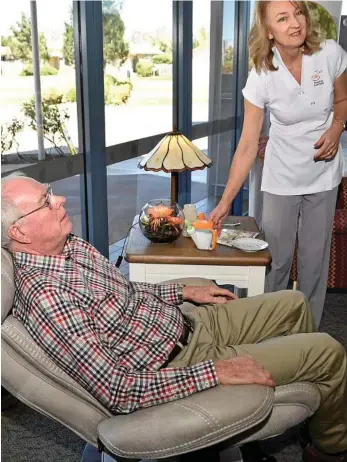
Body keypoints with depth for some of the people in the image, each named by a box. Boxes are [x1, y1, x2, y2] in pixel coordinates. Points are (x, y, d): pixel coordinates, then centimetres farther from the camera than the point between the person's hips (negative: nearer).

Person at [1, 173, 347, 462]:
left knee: (294, 304, 17)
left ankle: (316, 406, 40)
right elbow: (115, 392, -31)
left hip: (187, 322, 9)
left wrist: (184, 291, 10)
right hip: (182, 364, -9)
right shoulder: (44, 296, -30)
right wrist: (215, 372, -28)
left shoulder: (69, 244, -1)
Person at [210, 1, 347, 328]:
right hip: (282, 178, -1)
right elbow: (247, 147, -15)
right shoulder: (262, 77, -16)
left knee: (315, 258, 10)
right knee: (276, 258, 6)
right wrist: (225, 202, -17)